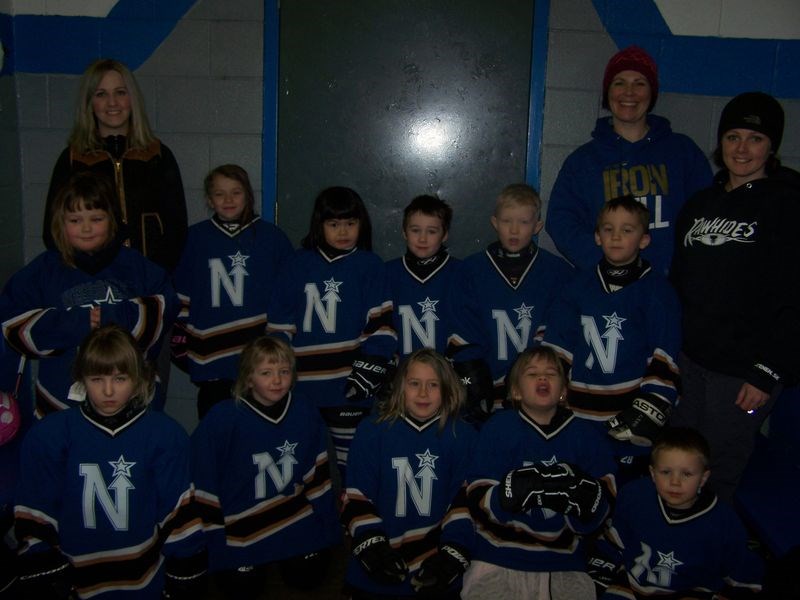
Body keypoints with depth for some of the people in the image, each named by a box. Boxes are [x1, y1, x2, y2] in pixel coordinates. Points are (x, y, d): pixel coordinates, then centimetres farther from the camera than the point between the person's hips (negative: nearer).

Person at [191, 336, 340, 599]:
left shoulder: (304, 412, -10)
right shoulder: (222, 419, -21)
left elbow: (318, 474, 1)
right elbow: (204, 485, -12)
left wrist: (327, 526, 4)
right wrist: (213, 535, -7)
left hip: (295, 515, 3)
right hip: (241, 522, -2)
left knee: (307, 576, -1)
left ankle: (282, 555, 31)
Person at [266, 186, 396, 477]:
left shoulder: (370, 266, 1)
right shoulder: (300, 264, 7)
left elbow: (381, 324, -3)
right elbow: (279, 321, 10)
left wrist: (370, 369, -11)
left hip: (349, 387, -2)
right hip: (303, 386, 3)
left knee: (349, 461, 6)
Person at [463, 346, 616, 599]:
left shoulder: (589, 437, 1)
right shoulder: (498, 427, -2)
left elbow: (591, 521, -3)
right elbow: (480, 504, -10)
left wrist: (580, 495, -24)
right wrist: (524, 487, -27)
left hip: (563, 566, 2)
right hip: (499, 562, -1)